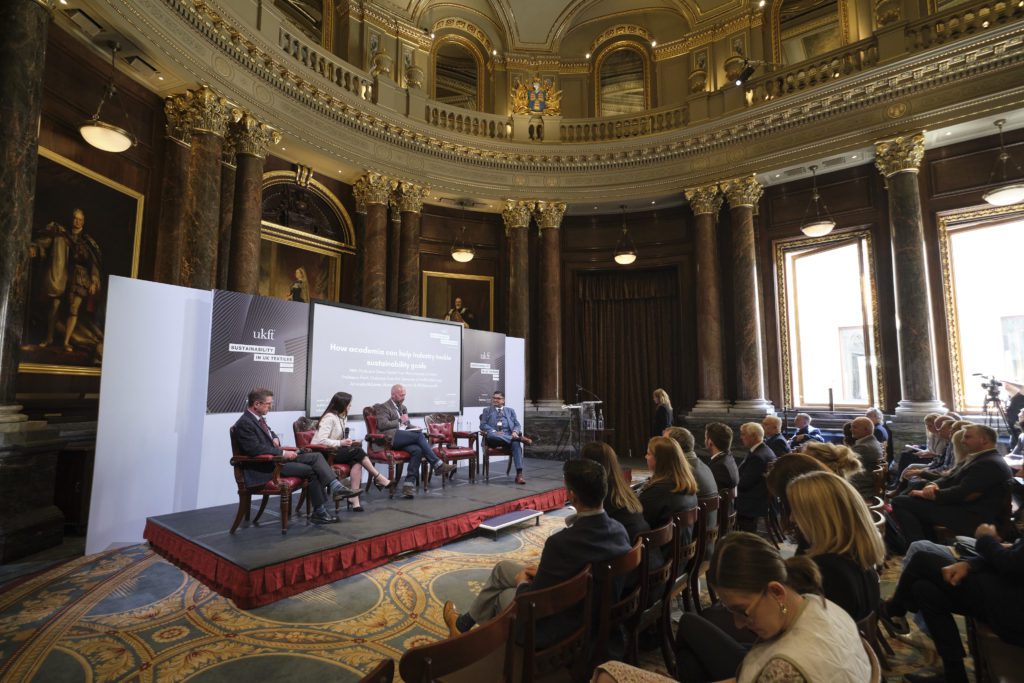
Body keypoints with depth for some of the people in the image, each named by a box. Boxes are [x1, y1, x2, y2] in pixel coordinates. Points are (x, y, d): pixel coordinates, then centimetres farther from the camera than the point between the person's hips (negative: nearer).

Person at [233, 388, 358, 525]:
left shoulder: (258, 417, 8)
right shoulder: (244, 423, -19)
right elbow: (256, 449, -26)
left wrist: (275, 438, 4)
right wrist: (283, 453, -20)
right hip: (266, 465, -9)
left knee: (316, 456, -7)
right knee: (311, 470, -16)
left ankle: (336, 487, -19)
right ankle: (319, 512, -4)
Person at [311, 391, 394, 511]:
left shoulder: (343, 417, 13)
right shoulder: (329, 418, -15)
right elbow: (321, 440, -25)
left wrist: (347, 442, -2)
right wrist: (341, 443, -23)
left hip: (334, 451, 8)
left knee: (357, 461, -23)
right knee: (357, 451, -25)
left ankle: (354, 496, -27)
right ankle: (378, 478, -14)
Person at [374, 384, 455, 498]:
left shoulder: (403, 407, 27)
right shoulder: (383, 407, 3)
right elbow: (382, 425, -11)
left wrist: (414, 428, 9)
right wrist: (400, 420, -5)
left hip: (404, 438, 7)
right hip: (391, 437, -7)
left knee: (417, 450, -26)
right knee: (420, 435, -26)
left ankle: (409, 483, -29)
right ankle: (437, 465, -23)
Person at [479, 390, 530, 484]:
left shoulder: (510, 410, 25)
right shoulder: (487, 410, 21)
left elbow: (517, 425, 14)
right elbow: (483, 425, 6)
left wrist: (515, 432, -11)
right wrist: (495, 432, -12)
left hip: (509, 436, 1)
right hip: (493, 437, -1)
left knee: (516, 443, -34)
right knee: (491, 435, -39)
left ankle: (519, 474, -38)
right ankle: (519, 438, -36)